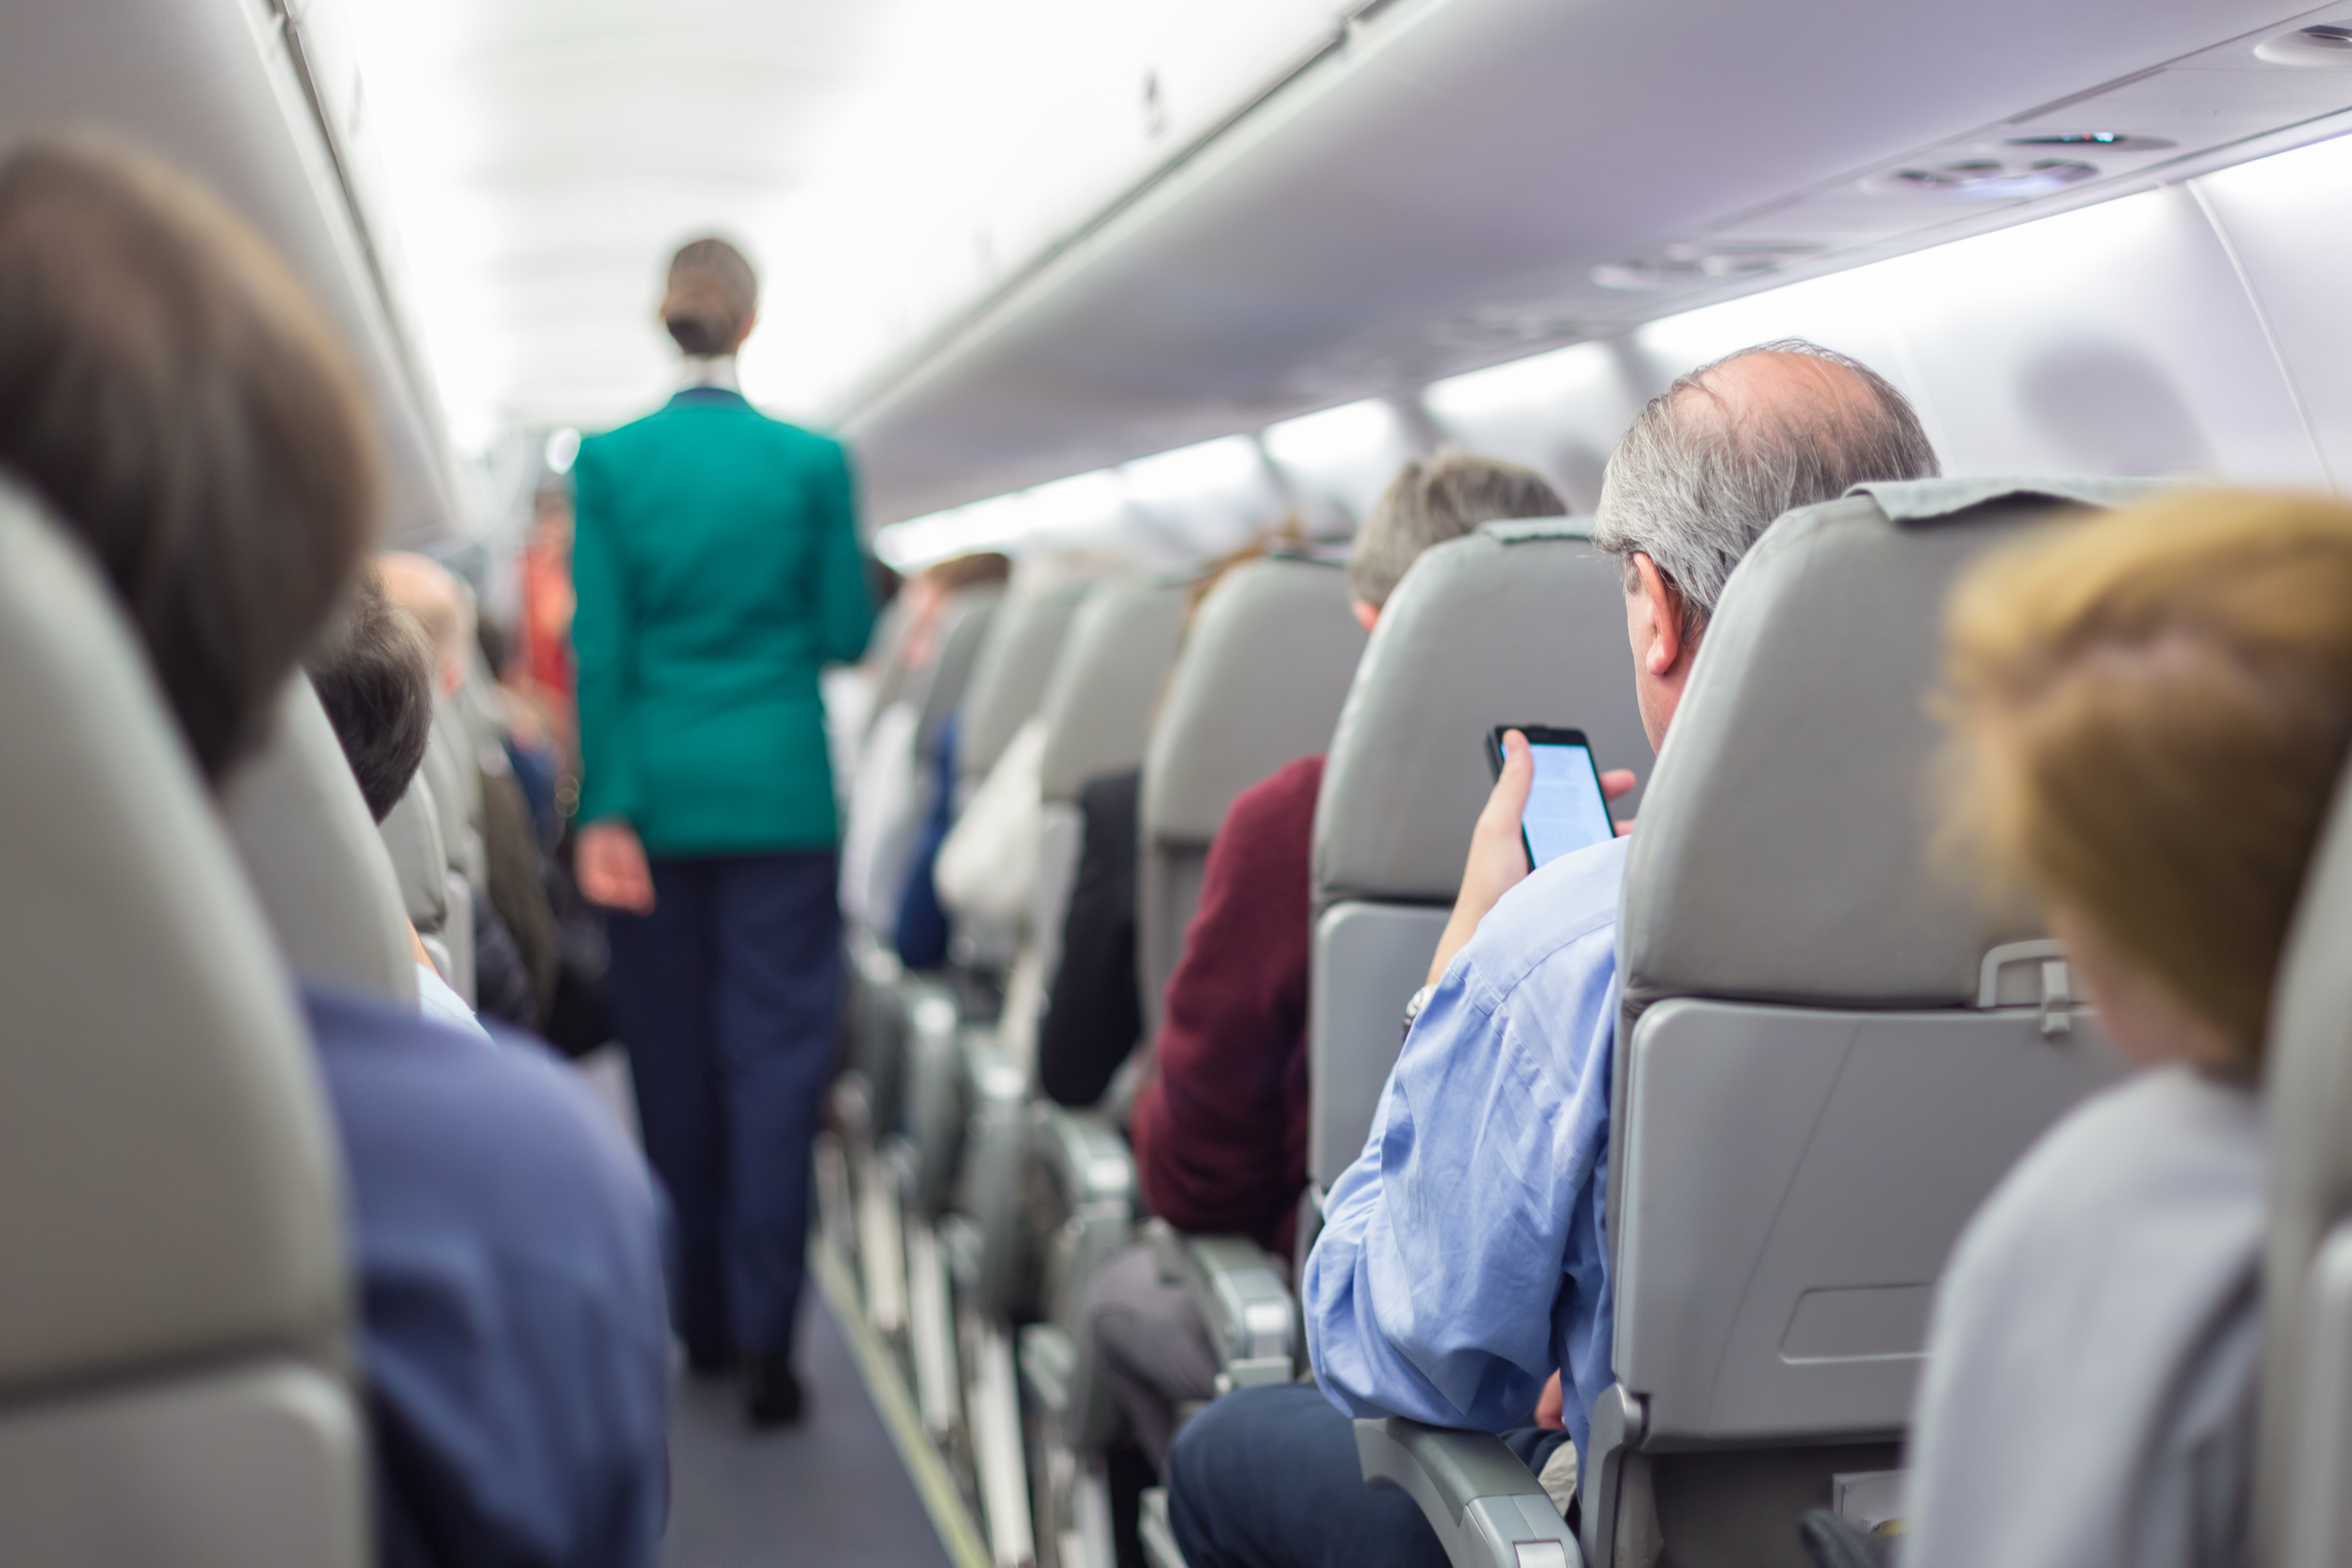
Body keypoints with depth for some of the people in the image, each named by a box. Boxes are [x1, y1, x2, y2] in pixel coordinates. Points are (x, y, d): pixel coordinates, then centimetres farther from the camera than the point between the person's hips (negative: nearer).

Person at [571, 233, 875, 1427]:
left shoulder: (608, 460, -2)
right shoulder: (814, 461, -4)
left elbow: (599, 646, -4)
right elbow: (846, 635, 0)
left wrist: (605, 809, -2)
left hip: (658, 796, 1)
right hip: (781, 792, -1)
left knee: (672, 1059, 12)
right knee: (775, 1058, 1)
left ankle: (703, 1320, 22)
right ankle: (764, 1338, -3)